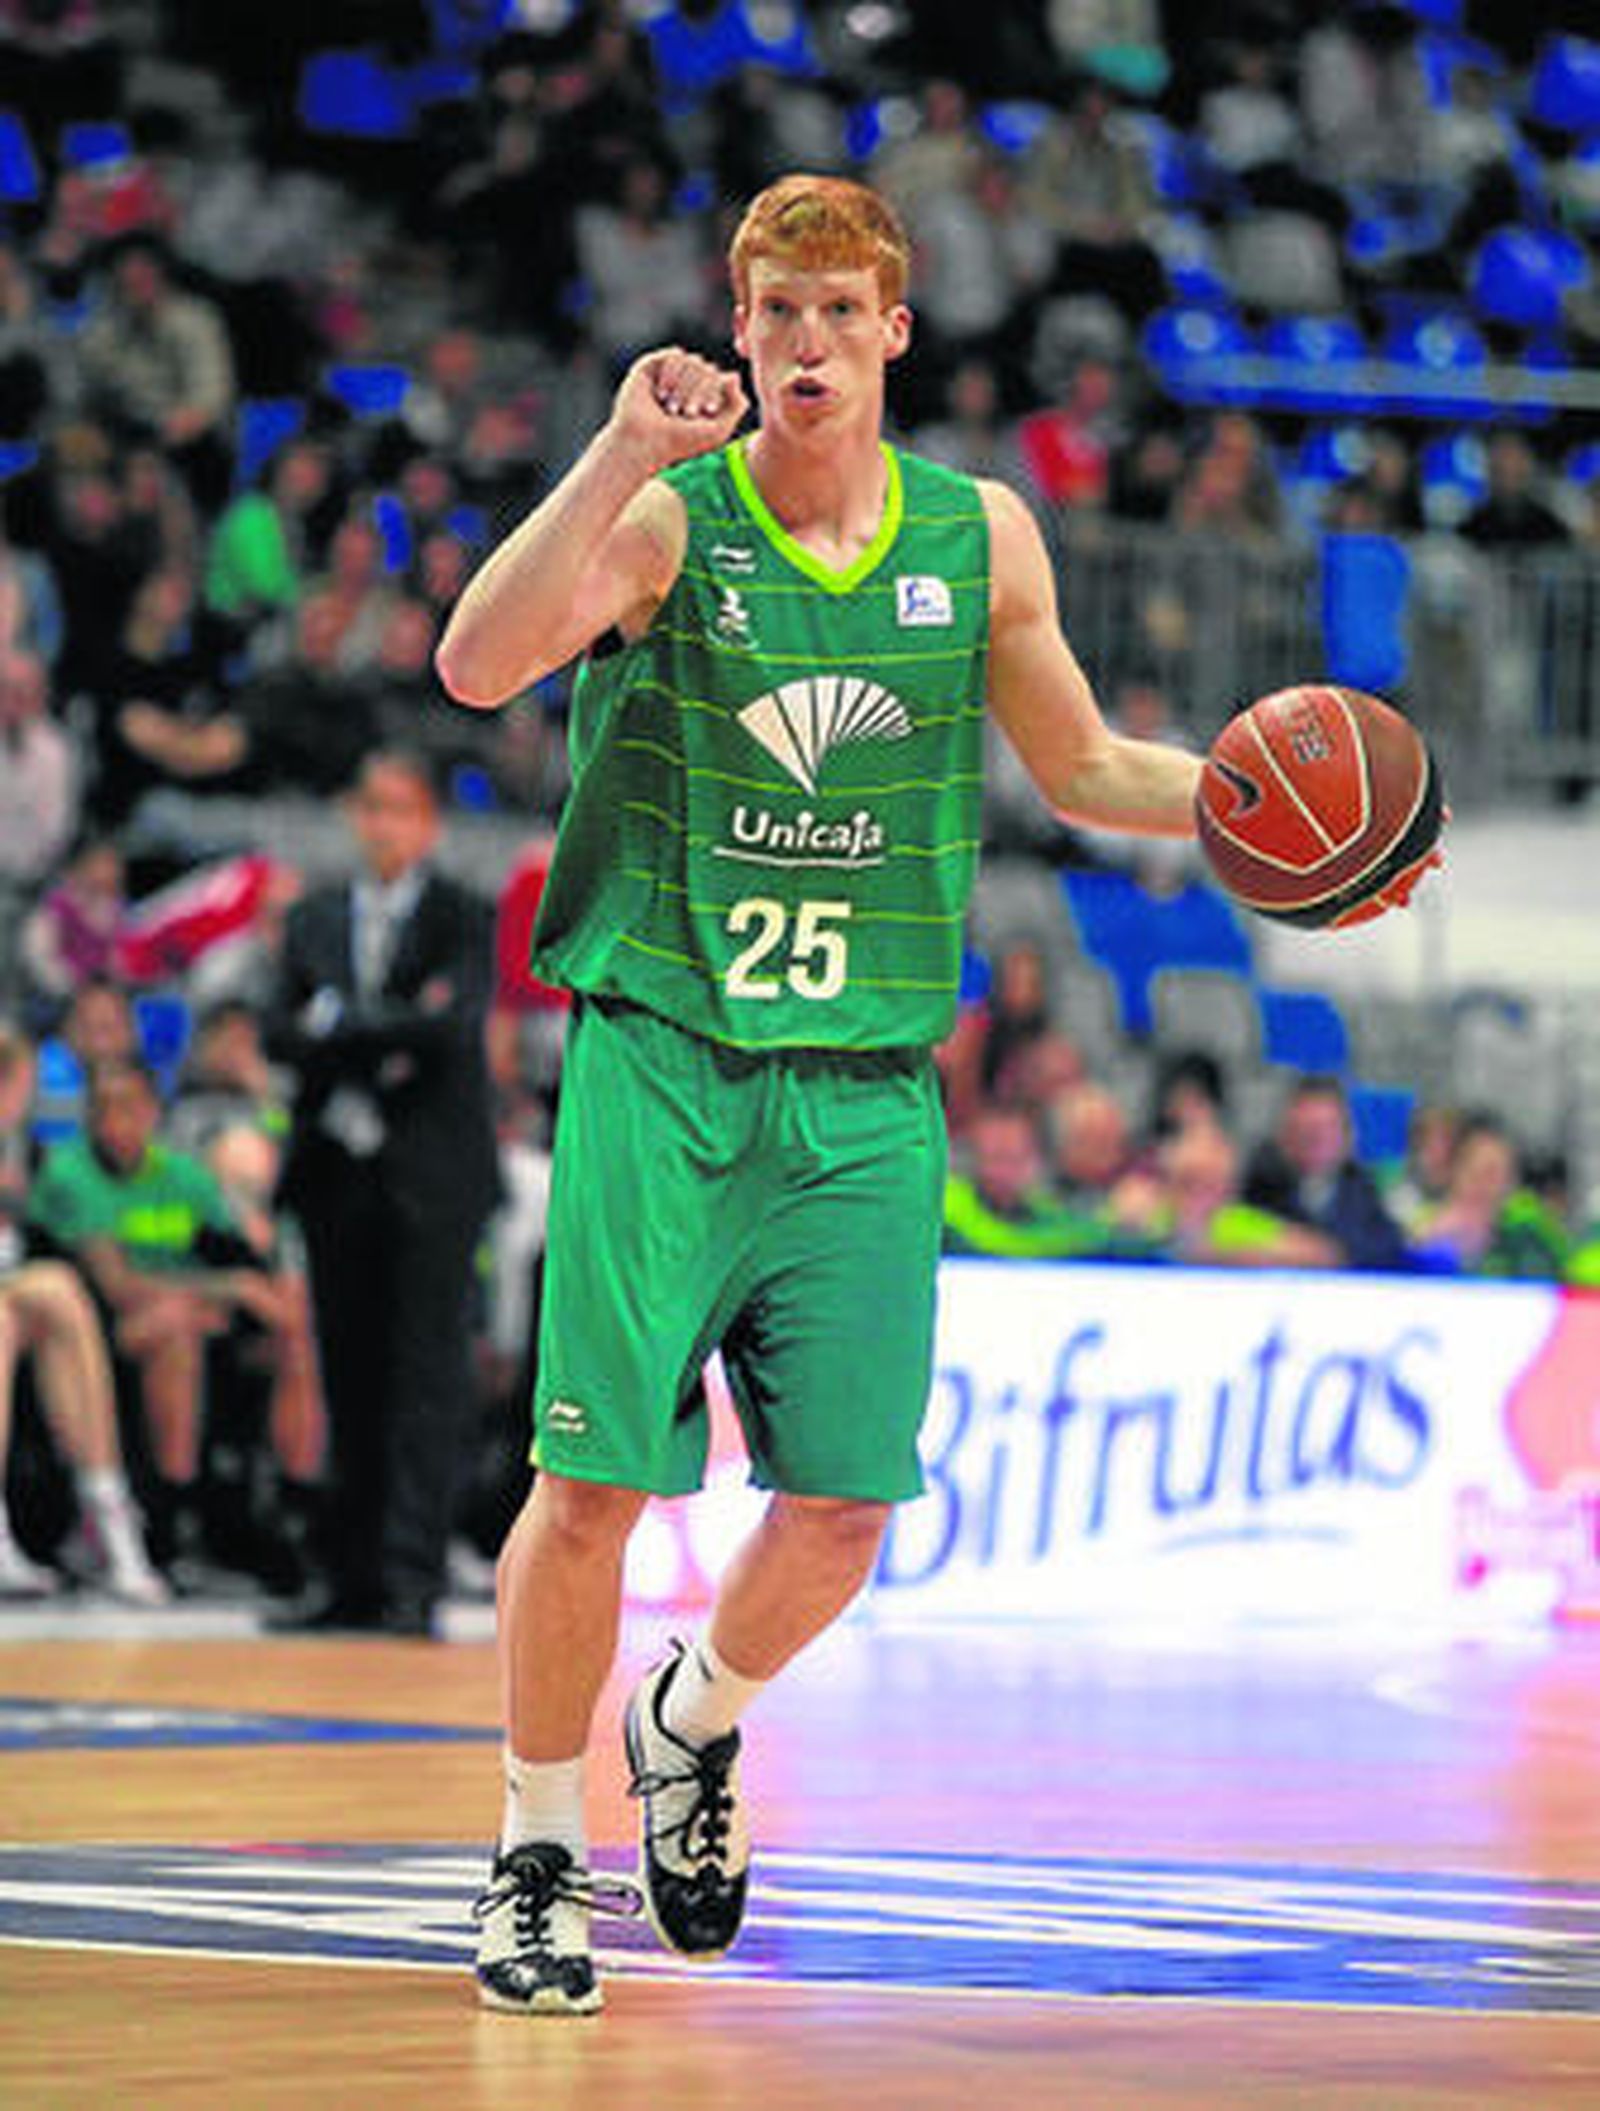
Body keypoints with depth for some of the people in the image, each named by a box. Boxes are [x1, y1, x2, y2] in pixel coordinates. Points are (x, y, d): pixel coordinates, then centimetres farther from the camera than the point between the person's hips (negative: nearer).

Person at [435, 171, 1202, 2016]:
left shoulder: (982, 539, 7)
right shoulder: (666, 520, -5)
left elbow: (1083, 768, 19)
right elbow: (477, 666, -21)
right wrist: (620, 456, -28)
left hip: (867, 1099, 3)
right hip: (660, 1067, -3)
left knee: (844, 1511, -1)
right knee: (594, 1483, -7)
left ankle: (691, 1728, 30)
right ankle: (535, 1849, 12)